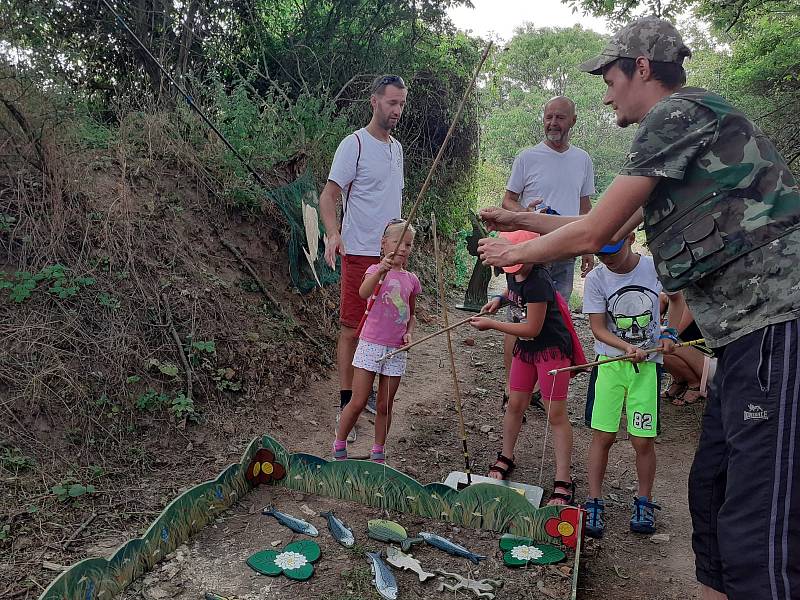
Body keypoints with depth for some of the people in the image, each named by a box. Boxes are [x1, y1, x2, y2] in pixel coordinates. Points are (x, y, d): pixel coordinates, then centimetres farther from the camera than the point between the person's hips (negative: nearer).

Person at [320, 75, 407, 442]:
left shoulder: (396, 148, 15)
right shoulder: (355, 144, -9)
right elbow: (328, 196, -14)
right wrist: (333, 233, -31)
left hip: (390, 253, 7)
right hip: (360, 253, -7)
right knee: (352, 329, -2)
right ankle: (346, 404, 6)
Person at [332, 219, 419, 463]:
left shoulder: (411, 280, 8)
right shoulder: (376, 270, -4)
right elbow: (363, 293, -27)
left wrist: (409, 332, -1)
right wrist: (381, 270, -43)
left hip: (396, 350, 4)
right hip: (371, 345, -3)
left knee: (385, 405, 10)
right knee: (358, 403, 0)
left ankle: (378, 452, 25)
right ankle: (339, 447, 19)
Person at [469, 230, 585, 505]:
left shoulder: (537, 282, -28)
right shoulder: (514, 273, -1)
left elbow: (532, 329, -26)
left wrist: (491, 324, -20)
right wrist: (499, 299, 5)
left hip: (552, 349, -8)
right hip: (525, 348, 8)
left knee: (556, 414, -4)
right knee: (515, 404, 15)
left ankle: (563, 482, 3)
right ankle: (506, 458, 33)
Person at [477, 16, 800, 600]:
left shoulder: (677, 112, -7)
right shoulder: (684, 130, 24)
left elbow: (591, 233, -9)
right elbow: (612, 233, 29)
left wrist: (514, 253, 9)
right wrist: (520, 219, 32)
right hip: (749, 333, 10)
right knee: (711, 496, 15)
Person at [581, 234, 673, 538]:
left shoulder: (657, 268, -6)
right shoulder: (595, 279, -7)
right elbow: (598, 328, -8)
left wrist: (670, 333, -9)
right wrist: (628, 347, -23)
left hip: (648, 364, 0)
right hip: (610, 361, 0)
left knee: (643, 440, 2)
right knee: (602, 436, -1)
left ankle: (643, 502, 23)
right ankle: (594, 503, 11)